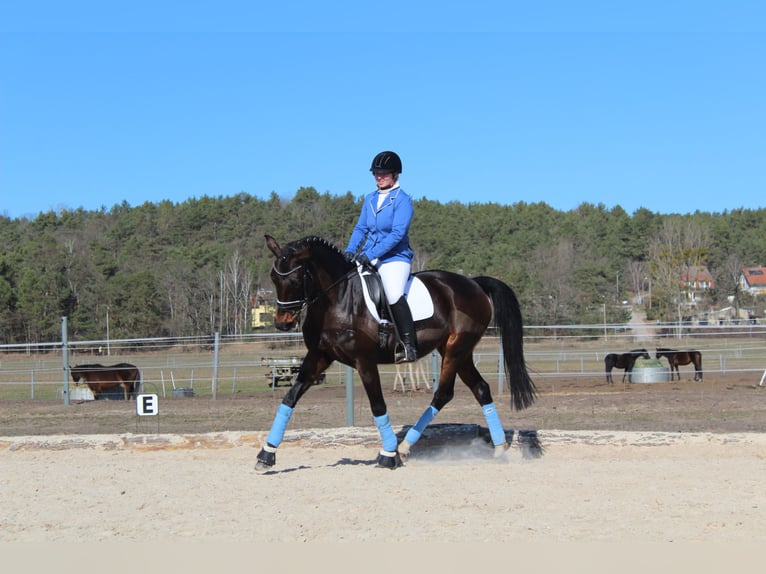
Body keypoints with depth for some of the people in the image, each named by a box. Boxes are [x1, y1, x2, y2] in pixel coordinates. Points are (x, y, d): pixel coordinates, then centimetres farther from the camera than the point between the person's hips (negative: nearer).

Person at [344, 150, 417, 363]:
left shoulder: (402, 200, -7)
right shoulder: (370, 199, 14)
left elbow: (397, 233, -16)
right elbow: (360, 228, 14)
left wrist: (370, 254, -23)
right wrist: (350, 251, -5)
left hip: (394, 258, -8)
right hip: (368, 259, 8)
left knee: (394, 295, -31)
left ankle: (409, 347, -29)